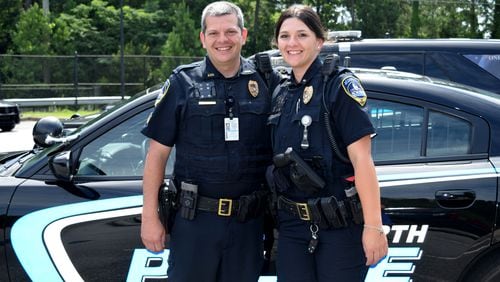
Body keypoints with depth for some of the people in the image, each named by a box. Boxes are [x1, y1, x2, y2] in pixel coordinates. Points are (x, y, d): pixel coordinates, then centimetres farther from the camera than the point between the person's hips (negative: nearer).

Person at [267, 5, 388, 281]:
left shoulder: (339, 86, -9)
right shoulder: (281, 94, 10)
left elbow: (361, 158, -15)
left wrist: (373, 225, -20)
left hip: (340, 224, -6)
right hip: (292, 224, 6)